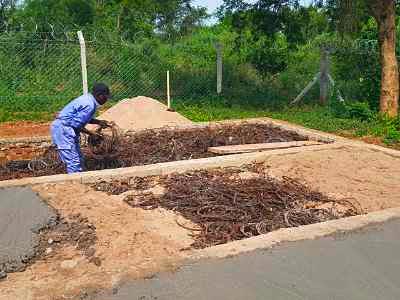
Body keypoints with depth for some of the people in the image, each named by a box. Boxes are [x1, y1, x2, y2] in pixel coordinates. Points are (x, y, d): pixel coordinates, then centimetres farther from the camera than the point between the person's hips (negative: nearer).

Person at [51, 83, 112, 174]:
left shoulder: (88, 98, 8)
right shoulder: (89, 105, -22)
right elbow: (76, 124, -21)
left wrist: (99, 122, 10)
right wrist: (90, 133, -11)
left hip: (63, 129, 11)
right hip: (63, 130, -11)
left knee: (79, 160, 15)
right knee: (74, 162, -10)